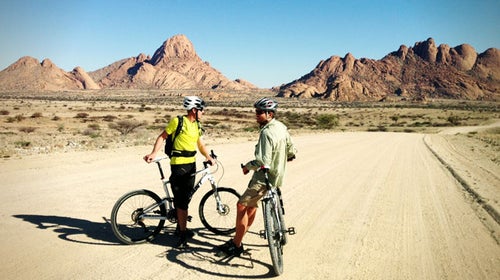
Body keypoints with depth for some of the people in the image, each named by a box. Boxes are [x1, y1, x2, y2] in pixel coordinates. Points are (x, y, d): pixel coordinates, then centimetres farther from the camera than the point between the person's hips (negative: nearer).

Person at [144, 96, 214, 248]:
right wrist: (153, 153, -17)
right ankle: (183, 233, 1)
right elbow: (162, 137, -6)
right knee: (181, 200, -5)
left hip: (191, 164, 7)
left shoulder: (196, 125, 12)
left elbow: (200, 144, 17)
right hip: (178, 164, -7)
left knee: (186, 198, 15)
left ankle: (180, 227, 30)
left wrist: (208, 156, 4)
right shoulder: (178, 121, -10)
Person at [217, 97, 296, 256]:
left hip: (264, 178, -10)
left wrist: (248, 166, -12)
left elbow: (263, 162, -29)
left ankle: (236, 245, 3)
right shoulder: (281, 127, 5)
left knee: (241, 206, -3)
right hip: (277, 176, 10)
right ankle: (240, 236, 31)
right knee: (252, 204, 20)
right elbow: (292, 152, 13)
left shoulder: (267, 133, -25)